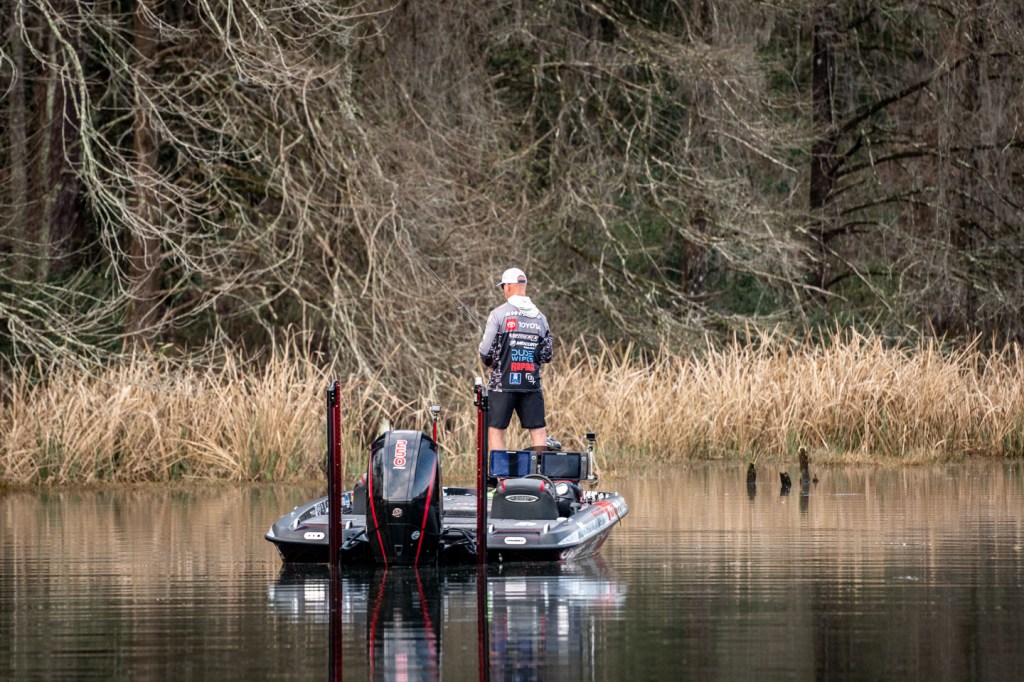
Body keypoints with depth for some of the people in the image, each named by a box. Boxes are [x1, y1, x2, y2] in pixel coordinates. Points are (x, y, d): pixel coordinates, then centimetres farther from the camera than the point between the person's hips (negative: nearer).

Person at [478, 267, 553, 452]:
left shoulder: (499, 314, -6)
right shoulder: (540, 317, 7)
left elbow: (486, 351, -7)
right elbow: (546, 355, 9)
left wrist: (489, 363, 13)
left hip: (503, 383, -3)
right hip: (532, 382, 3)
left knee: (495, 430, 3)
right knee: (538, 431, 5)